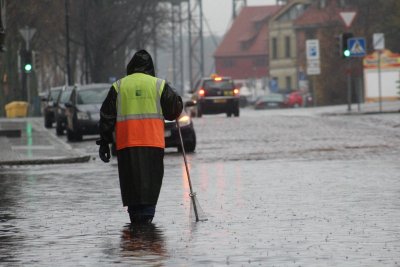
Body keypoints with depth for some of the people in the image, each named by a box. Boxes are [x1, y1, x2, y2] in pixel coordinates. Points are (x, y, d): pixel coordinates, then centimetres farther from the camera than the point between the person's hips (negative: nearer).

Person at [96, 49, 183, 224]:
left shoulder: (118, 86, 8)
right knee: (151, 179, 3)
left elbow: (107, 116, 6)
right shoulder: (159, 85, 4)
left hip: (126, 143, 1)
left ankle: (135, 214, 3)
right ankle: (147, 213, -8)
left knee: (131, 181, 5)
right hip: (153, 143, -1)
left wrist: (104, 142, 9)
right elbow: (175, 109, 6)